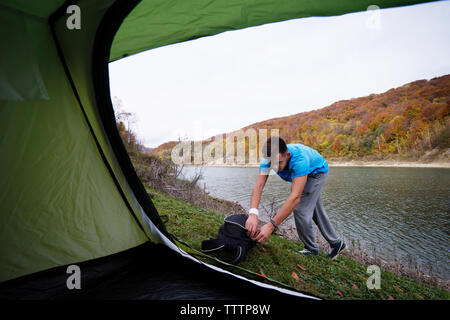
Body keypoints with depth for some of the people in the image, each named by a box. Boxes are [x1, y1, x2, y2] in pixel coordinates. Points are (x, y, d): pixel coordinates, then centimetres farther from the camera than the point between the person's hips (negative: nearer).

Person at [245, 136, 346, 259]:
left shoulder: (300, 159, -47)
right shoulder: (269, 158, -32)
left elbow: (295, 197, -53)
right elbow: (258, 186, -40)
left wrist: (271, 226, -58)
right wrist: (253, 214, -57)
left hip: (317, 171, -6)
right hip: (302, 173, 7)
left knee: (301, 209, -15)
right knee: (315, 209, 18)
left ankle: (311, 249, 10)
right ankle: (336, 243, 38)